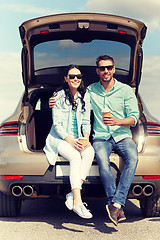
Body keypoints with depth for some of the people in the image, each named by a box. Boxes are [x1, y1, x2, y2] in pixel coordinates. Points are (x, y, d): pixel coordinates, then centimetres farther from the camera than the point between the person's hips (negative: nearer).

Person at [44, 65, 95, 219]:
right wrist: (70, 141, -19)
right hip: (60, 138, -4)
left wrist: (86, 138, -8)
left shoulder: (85, 97, 11)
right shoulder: (59, 97, -2)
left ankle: (72, 195, -34)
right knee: (75, 157, -34)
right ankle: (77, 201, -40)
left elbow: (86, 122, 12)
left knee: (90, 152, -30)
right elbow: (57, 124, -6)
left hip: (77, 139, 4)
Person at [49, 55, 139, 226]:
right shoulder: (90, 91, 13)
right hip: (101, 137, 0)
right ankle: (118, 206, -33)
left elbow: (134, 118, 2)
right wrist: (56, 103, 5)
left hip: (122, 136, 0)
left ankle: (116, 203, -38)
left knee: (133, 158, -34)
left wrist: (117, 121, -18)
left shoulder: (126, 90, 8)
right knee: (102, 161, -35)